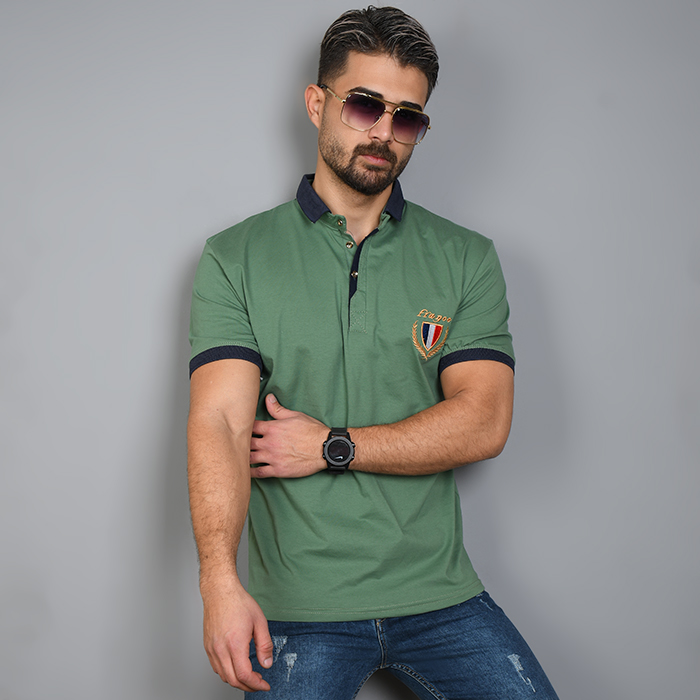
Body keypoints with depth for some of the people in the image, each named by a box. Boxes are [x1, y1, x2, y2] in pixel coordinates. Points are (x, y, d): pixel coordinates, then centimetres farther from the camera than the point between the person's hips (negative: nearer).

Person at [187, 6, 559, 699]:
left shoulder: (467, 259, 5)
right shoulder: (235, 259, -1)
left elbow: (483, 422, -5)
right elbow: (219, 421, -13)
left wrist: (330, 446, -12)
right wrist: (220, 581, -27)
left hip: (439, 594, 2)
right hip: (299, 608, -2)